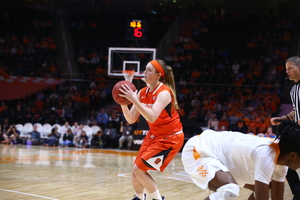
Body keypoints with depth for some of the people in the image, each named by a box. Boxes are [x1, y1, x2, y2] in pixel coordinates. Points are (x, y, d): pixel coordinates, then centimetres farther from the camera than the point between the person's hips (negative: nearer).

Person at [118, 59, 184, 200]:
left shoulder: (164, 92, -22)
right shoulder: (142, 93, 0)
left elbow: (152, 117, -36)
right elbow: (131, 119, -1)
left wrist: (133, 99, -38)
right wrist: (123, 103, -18)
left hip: (170, 138, -7)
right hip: (153, 135, 7)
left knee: (139, 170, -11)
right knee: (136, 171, 7)